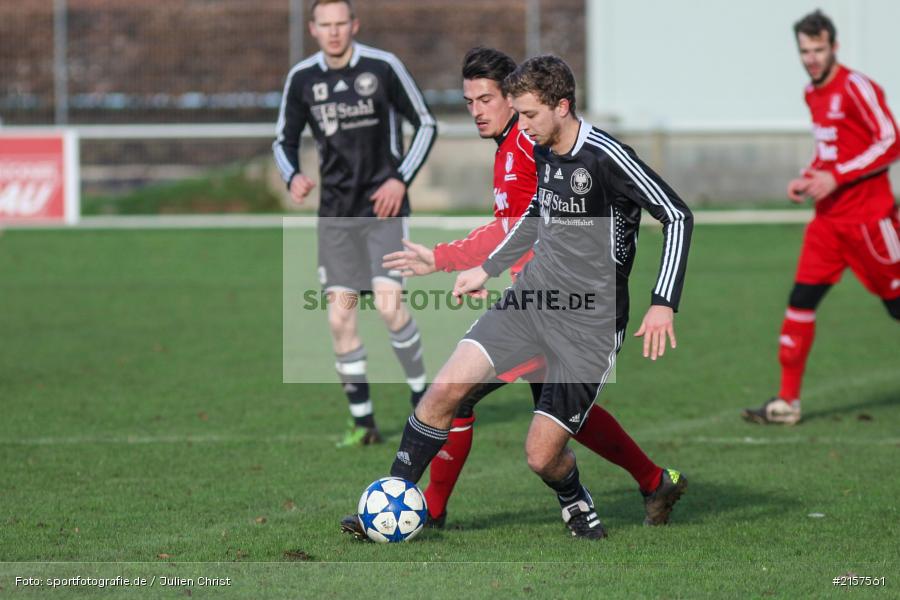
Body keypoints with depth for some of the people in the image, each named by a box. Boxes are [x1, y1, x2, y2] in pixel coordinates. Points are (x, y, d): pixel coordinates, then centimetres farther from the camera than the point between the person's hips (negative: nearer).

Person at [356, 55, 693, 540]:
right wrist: (488, 268, 27)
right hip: (531, 297, 7)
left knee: (541, 454, -6)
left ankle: (575, 502, 29)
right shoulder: (542, 150, 6)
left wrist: (663, 303, -24)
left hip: (589, 322, -6)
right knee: (445, 389, -11)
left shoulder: (606, 158, -18)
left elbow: (677, 216, -17)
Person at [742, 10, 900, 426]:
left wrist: (836, 177, -18)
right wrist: (807, 177, 7)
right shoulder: (813, 94, 12)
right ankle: (788, 402, -3)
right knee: (801, 299, -3)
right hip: (828, 217, 7)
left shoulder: (855, 87, -13)